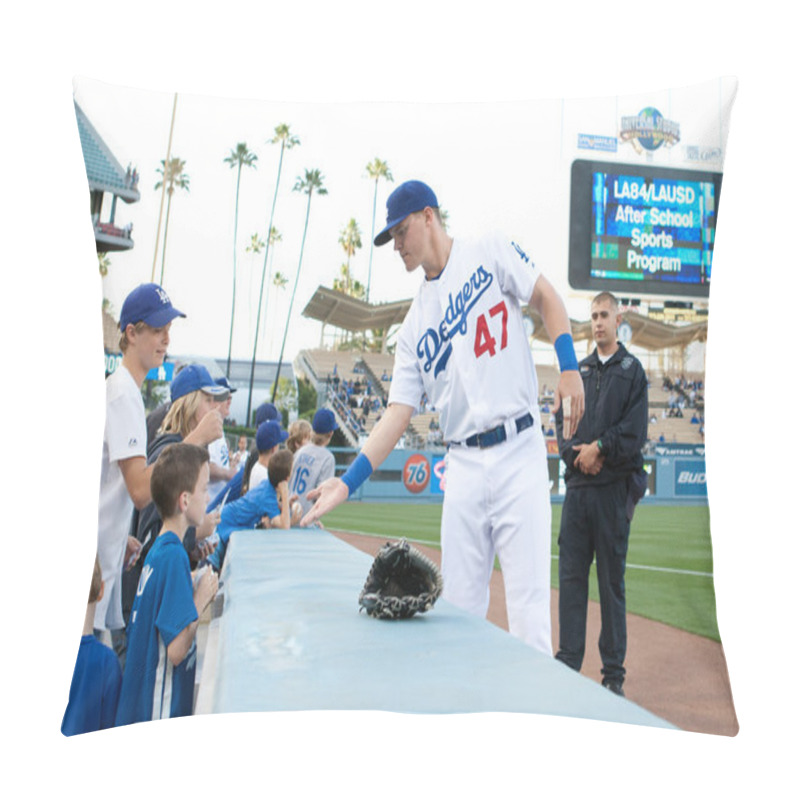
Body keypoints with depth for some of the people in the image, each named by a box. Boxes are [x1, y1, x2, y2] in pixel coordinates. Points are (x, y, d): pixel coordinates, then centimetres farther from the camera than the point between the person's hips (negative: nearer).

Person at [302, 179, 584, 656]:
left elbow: (546, 297, 5)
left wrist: (570, 367, -12)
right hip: (464, 464, 4)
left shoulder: (490, 253, 7)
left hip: (518, 451, -4)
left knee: (528, 604, -7)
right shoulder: (416, 323, 14)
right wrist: (347, 483, -1)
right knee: (459, 609, 5)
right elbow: (398, 414, 9)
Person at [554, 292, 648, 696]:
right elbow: (562, 421, 10)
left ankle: (614, 673, 10)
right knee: (571, 576, 3)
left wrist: (598, 447, -12)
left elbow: (635, 430, -6)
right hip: (577, 484, 4)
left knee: (612, 581, 1)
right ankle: (568, 663, 11)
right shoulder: (578, 370, 17)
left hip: (614, 486, -4)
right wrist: (577, 451, -7)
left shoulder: (632, 370, 4)